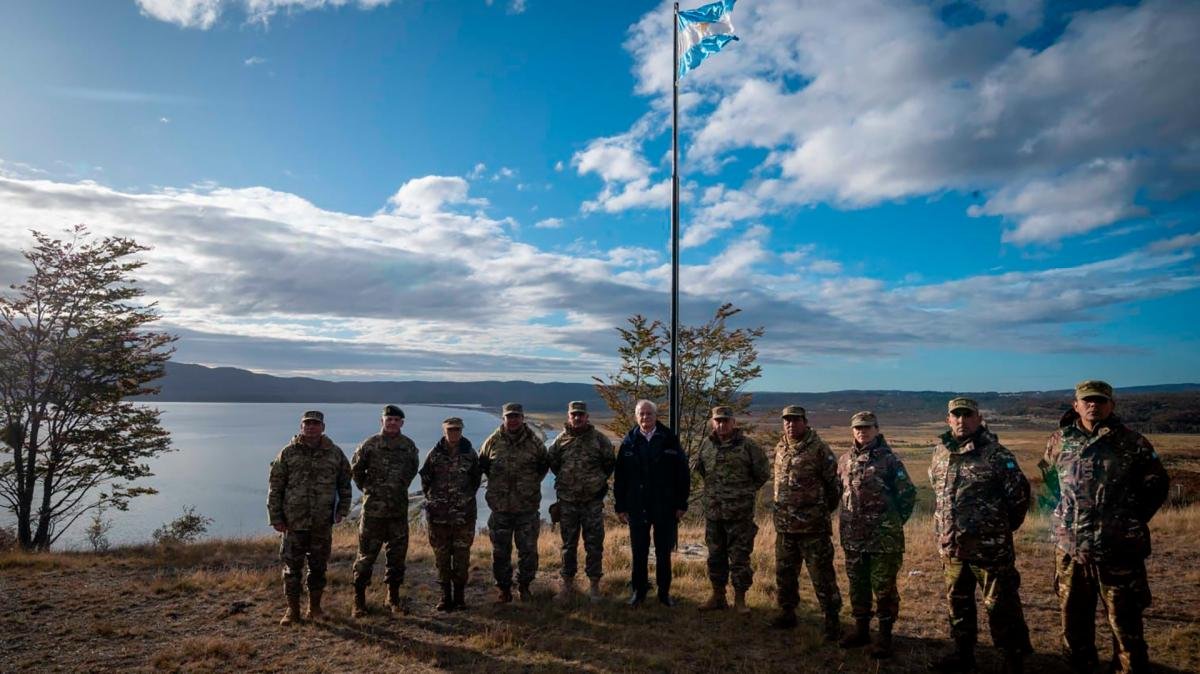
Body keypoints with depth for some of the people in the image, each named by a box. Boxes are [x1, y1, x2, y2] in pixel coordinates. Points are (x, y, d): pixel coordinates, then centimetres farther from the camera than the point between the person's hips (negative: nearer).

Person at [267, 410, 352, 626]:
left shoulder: (335, 453, 4)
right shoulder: (288, 453, -1)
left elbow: (344, 483, 13)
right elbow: (275, 487, 0)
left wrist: (342, 509, 5)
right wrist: (275, 517, -3)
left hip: (323, 523, 2)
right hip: (294, 521, -1)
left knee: (319, 567, 10)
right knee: (292, 567, 5)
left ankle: (315, 608, 24)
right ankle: (292, 609, 18)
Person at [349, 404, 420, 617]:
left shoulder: (409, 446, 4)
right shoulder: (370, 445, -6)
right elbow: (356, 469, 6)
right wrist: (367, 488, 7)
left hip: (399, 510, 3)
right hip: (373, 509, -3)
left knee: (398, 554, 9)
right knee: (366, 554, 2)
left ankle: (393, 597, 23)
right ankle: (359, 599, 12)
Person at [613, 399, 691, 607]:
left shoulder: (669, 440, -4)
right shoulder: (629, 442, 0)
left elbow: (683, 473, -2)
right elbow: (619, 476, 2)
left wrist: (681, 504, -3)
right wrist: (620, 506, 0)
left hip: (665, 508, -1)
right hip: (637, 507, 1)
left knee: (664, 552, 10)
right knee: (639, 552, 10)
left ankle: (664, 592, 24)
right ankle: (639, 591, 25)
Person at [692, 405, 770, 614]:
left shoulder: (748, 446, -8)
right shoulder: (706, 444, 4)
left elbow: (763, 474, 0)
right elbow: (697, 467, 21)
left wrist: (746, 491, 4)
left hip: (740, 512, -4)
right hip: (713, 511, 4)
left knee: (740, 557, 3)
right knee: (715, 555, 14)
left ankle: (740, 599, 17)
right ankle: (718, 596, 28)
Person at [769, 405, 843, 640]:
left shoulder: (818, 449, -11)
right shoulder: (780, 449, 8)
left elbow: (835, 482, -7)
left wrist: (824, 510, 0)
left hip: (813, 525, -6)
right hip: (784, 524, 6)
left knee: (822, 575, 0)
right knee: (784, 573, 16)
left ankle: (833, 621, 12)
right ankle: (787, 614, 30)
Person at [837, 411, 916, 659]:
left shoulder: (889, 459, -8)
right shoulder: (845, 460, 7)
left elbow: (908, 494, -5)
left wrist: (895, 523, -2)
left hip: (883, 538, -5)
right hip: (852, 537, 5)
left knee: (884, 588, 3)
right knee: (857, 585, 14)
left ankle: (885, 637, 15)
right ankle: (861, 630, 28)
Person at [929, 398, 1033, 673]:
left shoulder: (995, 453, -11)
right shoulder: (940, 453, 7)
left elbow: (1020, 493, -9)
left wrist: (1002, 528, 0)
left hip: (989, 546, -6)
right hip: (951, 546, 6)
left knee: (1000, 606, 4)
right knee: (957, 602, 17)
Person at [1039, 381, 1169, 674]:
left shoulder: (1131, 442, -3)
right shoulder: (1059, 440, 3)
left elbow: (1156, 484, 6)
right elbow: (1047, 477, 19)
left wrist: (1132, 520, 2)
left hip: (1118, 550, -3)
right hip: (1070, 548, 3)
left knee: (1126, 625, 4)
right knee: (1073, 622, 15)